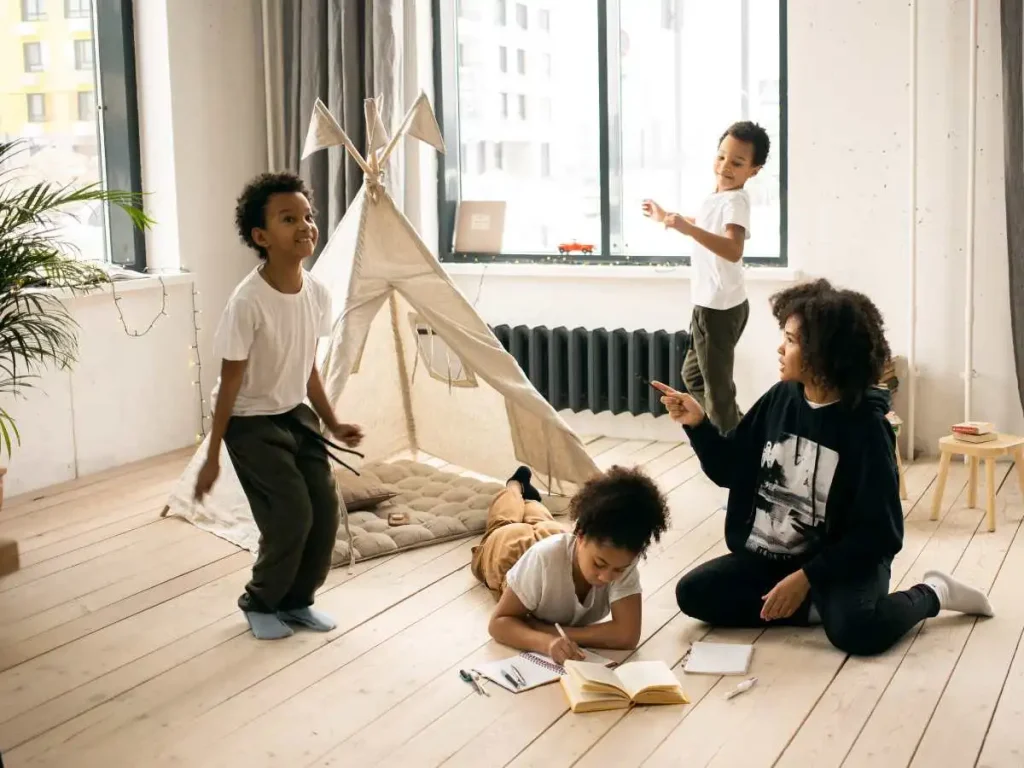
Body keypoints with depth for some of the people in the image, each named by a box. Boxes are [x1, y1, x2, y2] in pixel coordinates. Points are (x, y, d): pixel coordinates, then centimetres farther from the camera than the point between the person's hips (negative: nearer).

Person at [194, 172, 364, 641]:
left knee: (325, 512, 1)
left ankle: (296, 600, 24)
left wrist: (332, 424, 13)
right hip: (251, 424, -6)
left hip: (296, 416, 6)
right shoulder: (248, 302, -26)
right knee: (291, 517, -10)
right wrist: (212, 456, -15)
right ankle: (259, 603, 16)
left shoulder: (317, 294, -7)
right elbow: (230, 383, -19)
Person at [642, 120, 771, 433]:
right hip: (709, 304, 11)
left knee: (717, 386, -1)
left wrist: (689, 229, -52)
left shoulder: (735, 201, -23)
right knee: (693, 375, 22)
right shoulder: (718, 196, 9)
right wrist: (667, 217, 42)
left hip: (720, 308, -11)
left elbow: (733, 250, -42)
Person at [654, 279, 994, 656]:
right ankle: (814, 607, -7)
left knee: (855, 631, -33)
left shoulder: (865, 426, -17)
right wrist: (698, 423, -10)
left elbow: (878, 532, -17)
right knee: (693, 593, -14)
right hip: (767, 556, 5)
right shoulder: (780, 399, -3)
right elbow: (729, 470, 7)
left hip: (843, 561, -5)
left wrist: (806, 577, -23)